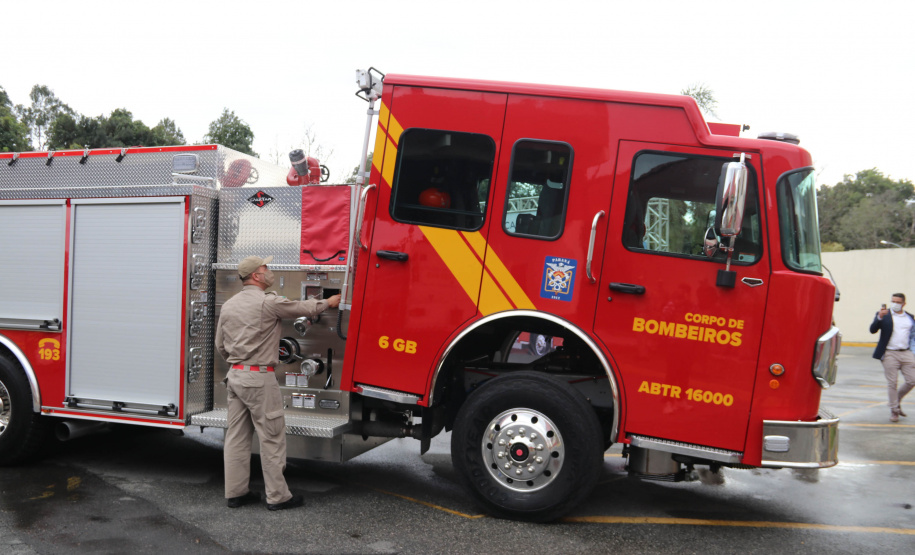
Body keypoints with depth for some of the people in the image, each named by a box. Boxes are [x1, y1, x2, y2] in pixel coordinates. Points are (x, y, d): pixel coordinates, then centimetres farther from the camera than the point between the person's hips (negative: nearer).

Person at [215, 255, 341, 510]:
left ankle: (235, 492, 19)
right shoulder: (268, 302, -13)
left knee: (237, 436, 12)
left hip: (235, 375, 8)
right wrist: (328, 302, 15)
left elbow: (220, 345, 16)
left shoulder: (229, 305, 11)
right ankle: (277, 496, 6)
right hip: (259, 378, -8)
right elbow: (304, 308, -2)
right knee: (271, 437, 0)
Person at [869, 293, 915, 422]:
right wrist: (879, 318, -25)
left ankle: (897, 399, 26)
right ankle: (894, 410, 11)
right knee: (892, 383, -1)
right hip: (890, 354, -4)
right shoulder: (884, 315, 1)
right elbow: (872, 330, -10)